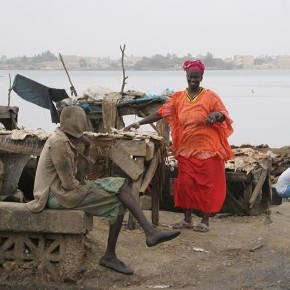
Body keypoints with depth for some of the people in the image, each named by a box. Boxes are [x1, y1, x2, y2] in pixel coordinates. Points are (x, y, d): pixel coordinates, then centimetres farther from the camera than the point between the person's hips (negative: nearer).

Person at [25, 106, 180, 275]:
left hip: (69, 189, 10)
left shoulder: (66, 141, 13)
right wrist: (85, 187, -2)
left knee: (120, 186, -2)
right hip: (59, 195, -10)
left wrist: (87, 147, 5)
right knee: (118, 200, -12)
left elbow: (78, 173, 12)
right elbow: (69, 183, -21)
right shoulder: (59, 143, -18)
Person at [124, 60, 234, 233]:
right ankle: (187, 219, 17)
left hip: (207, 150, -3)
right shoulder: (178, 98, 7)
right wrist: (139, 123, -4)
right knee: (185, 184, 4)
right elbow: (160, 113, 4)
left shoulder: (210, 96, -2)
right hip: (186, 150, 3)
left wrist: (215, 115, -27)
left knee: (207, 184, 1)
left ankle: (205, 220, 12)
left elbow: (224, 115, -4)